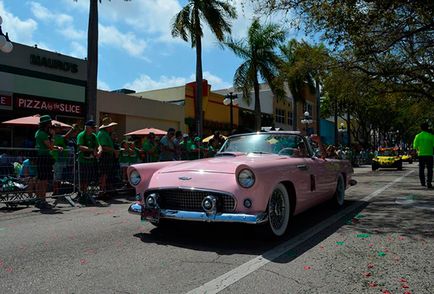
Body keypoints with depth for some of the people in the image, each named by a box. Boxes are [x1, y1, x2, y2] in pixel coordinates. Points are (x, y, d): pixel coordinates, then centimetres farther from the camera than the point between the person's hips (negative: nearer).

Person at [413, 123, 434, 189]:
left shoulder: (418, 136, -1)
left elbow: (415, 146, -2)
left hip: (421, 154, 1)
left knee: (421, 169, 13)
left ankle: (422, 182, 17)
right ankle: (429, 183, -8)